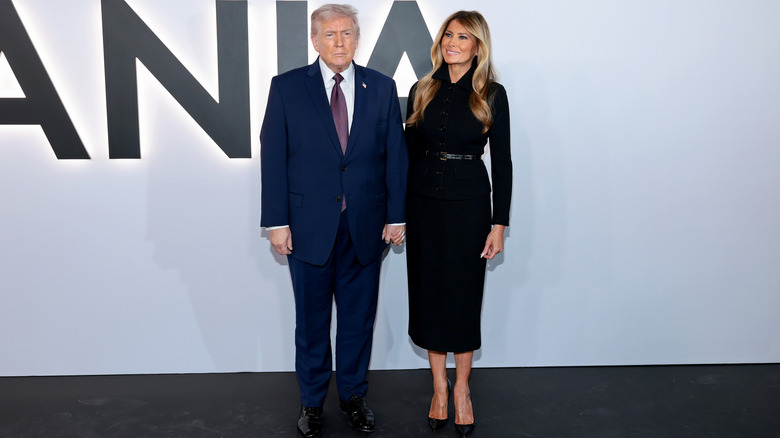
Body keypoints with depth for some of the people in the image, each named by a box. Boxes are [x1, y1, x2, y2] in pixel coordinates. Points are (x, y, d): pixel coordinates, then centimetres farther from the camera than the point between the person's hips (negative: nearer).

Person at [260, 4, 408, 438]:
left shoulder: (382, 87, 4)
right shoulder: (287, 87, -1)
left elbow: (396, 155, 4)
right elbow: (273, 158, -3)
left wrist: (397, 215, 0)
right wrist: (277, 221, -7)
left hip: (366, 225, 2)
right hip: (309, 226, -1)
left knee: (359, 316, 14)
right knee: (312, 320, 12)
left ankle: (354, 394, 33)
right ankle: (312, 400, 31)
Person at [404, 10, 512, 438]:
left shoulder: (492, 95, -4)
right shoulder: (422, 91, 4)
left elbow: (501, 161, -3)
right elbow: (409, 152, 8)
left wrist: (499, 224, -7)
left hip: (468, 203, -3)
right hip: (423, 203, 3)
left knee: (463, 296, 6)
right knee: (428, 294, 9)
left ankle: (461, 389, 25)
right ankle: (439, 386, 26)